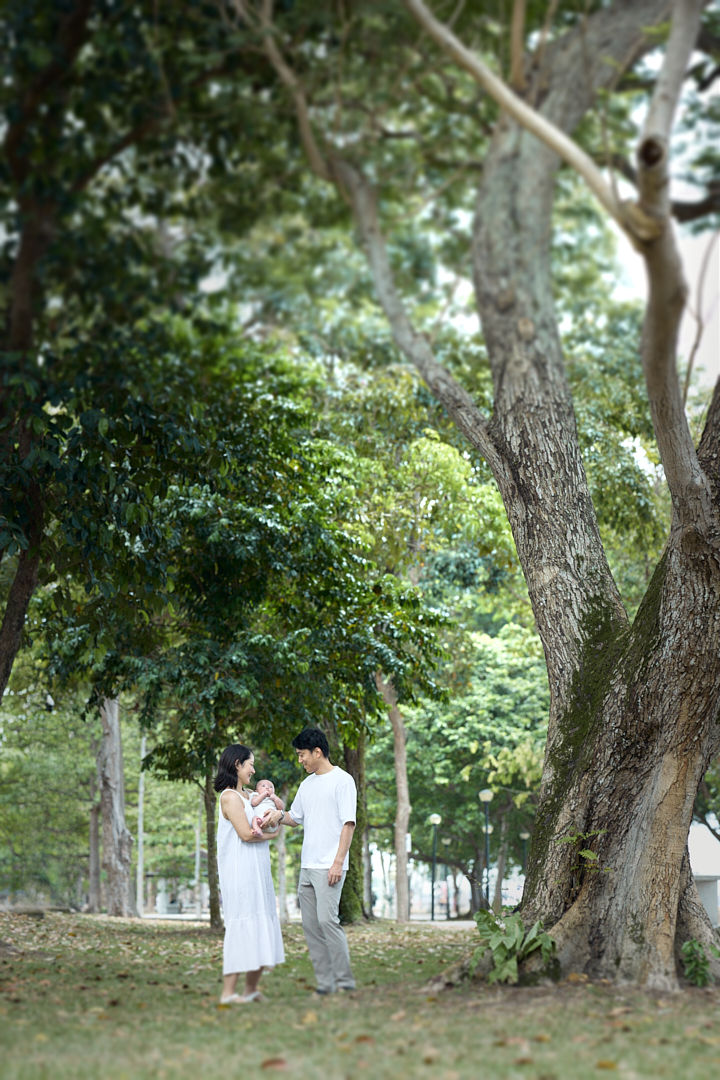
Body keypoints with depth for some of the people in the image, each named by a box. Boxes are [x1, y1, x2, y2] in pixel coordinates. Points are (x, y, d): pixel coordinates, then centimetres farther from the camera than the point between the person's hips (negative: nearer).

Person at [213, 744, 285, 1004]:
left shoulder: (246, 795, 17)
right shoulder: (230, 797, -11)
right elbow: (246, 833, -17)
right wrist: (272, 834, 0)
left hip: (256, 871, 9)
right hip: (239, 870, -9)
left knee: (260, 927, 10)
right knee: (241, 926, -10)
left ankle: (251, 988, 17)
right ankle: (228, 992, -9)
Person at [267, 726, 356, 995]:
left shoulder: (342, 781, -6)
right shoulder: (307, 784, 18)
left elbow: (348, 823, -11)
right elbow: (296, 816, 26)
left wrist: (338, 862, -17)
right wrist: (279, 816, 3)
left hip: (329, 867, -8)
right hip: (307, 866, 8)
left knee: (327, 919, -16)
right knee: (310, 924, 5)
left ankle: (345, 980, -10)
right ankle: (325, 982, 9)